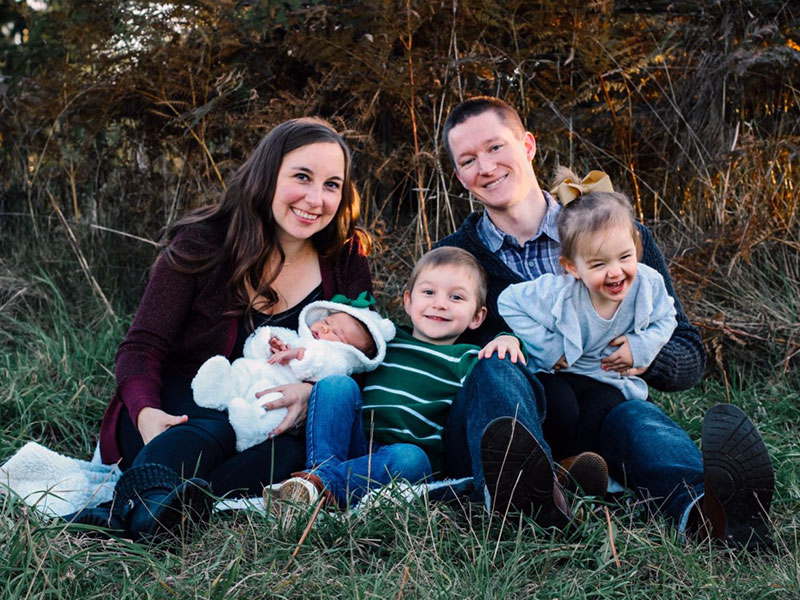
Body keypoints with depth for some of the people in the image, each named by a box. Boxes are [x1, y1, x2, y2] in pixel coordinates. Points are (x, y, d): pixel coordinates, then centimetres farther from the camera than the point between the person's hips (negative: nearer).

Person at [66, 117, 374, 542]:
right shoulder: (202, 244, -6)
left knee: (289, 451, -34)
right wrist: (146, 413, -31)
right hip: (176, 416, -1)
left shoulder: (346, 261, 2)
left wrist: (315, 392, -24)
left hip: (270, 428, 1)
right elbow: (141, 348, -8)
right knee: (211, 433, -36)